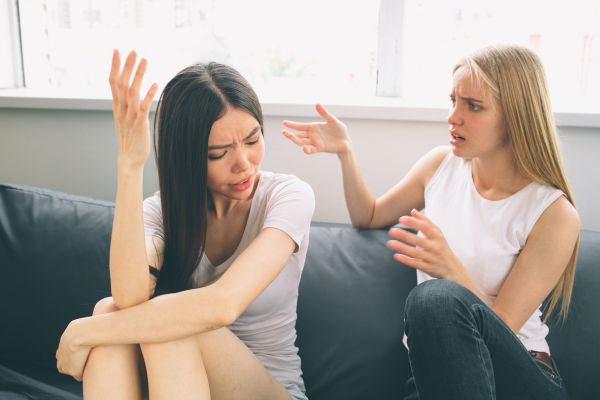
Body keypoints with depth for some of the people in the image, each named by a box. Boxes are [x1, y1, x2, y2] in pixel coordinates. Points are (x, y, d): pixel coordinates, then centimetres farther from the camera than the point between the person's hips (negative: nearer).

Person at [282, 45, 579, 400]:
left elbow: (502, 326, -12)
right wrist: (345, 152, 0)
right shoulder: (441, 164, 3)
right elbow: (369, 217, 16)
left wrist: (451, 270, -31)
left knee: (437, 297, -34)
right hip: (435, 368, 3)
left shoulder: (555, 214, -11)